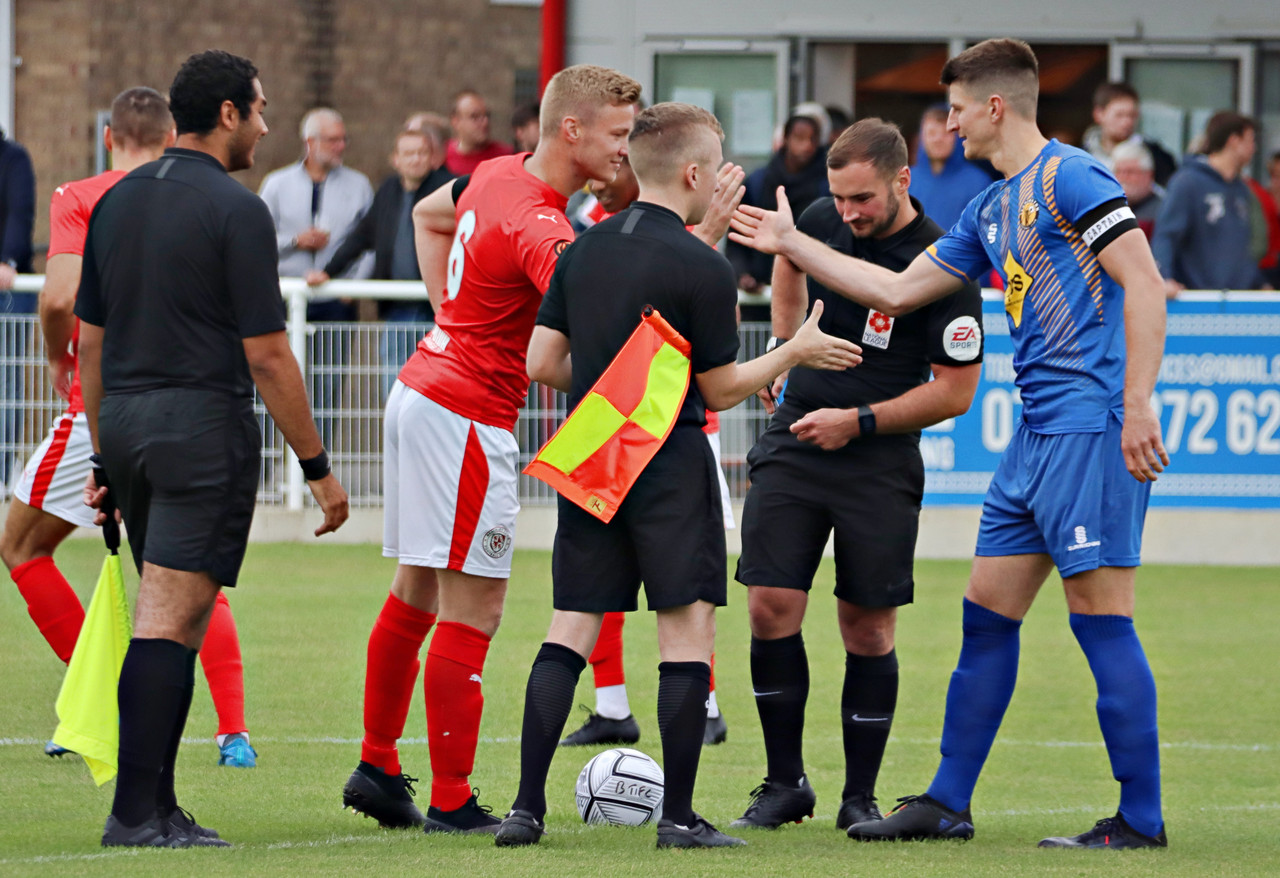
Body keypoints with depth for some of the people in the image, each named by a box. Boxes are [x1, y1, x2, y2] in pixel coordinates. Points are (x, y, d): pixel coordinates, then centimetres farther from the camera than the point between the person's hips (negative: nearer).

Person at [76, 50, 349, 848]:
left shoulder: (118, 202, 12)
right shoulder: (236, 210, -10)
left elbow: (90, 339, 15)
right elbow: (266, 354, -12)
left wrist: (103, 457, 21)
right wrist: (318, 466, -5)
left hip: (126, 422, 7)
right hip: (203, 423, -7)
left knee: (173, 616, 14)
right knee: (170, 618, -7)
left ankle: (157, 806, 13)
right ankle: (137, 813, -10)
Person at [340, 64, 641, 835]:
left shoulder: (498, 176, 6)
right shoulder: (538, 227, -24)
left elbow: (429, 214, 27)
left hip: (424, 388, 10)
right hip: (468, 416, -10)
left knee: (417, 594, 18)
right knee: (473, 609, -5)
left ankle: (378, 769, 27)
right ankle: (452, 803, -2)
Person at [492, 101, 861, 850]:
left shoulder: (583, 250, 6)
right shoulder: (703, 269, -10)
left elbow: (544, 363, 6)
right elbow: (720, 391, -4)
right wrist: (797, 353, 9)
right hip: (669, 462, -6)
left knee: (572, 627, 6)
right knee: (689, 626, -1)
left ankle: (528, 805, 1)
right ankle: (679, 817, -3)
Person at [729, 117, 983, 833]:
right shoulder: (823, 222, 1)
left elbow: (955, 391, -10)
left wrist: (859, 421, -14)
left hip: (881, 464, -4)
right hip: (793, 444, 4)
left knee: (869, 630, 0)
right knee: (771, 606, -5)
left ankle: (861, 796, 13)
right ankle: (785, 782, 8)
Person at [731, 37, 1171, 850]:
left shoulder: (1069, 177, -10)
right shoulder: (991, 210, 19)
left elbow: (1145, 285, -16)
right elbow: (899, 289, 27)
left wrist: (1137, 404, -22)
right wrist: (792, 243, 28)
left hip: (1093, 428, -10)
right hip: (1038, 432, 10)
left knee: (1102, 618, -8)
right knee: (988, 612, 11)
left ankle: (1141, 818, -4)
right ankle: (948, 804, 18)